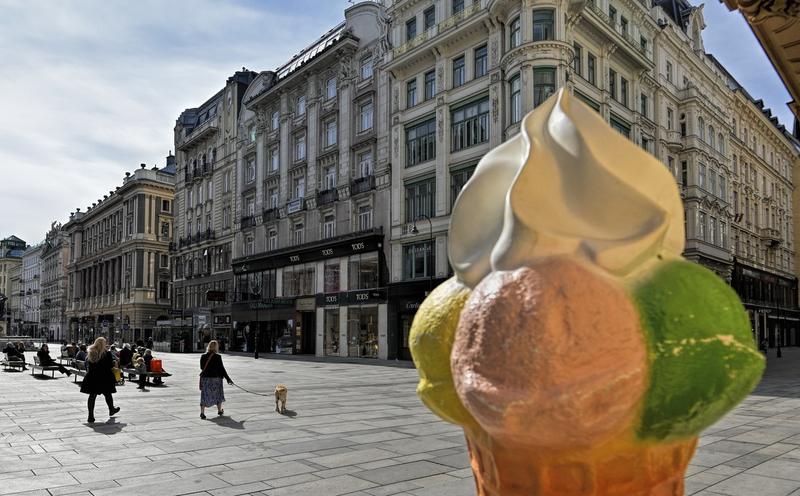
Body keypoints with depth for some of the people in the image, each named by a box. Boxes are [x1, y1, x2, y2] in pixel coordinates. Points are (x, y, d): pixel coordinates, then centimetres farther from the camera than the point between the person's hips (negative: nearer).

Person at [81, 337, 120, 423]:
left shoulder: (89, 353, 3)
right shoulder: (106, 354, -10)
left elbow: (87, 366, 7)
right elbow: (111, 366, -9)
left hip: (91, 377, 3)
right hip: (104, 378, -3)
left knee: (92, 396, 4)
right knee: (108, 394, 14)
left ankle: (91, 416, -2)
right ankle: (111, 410, 33)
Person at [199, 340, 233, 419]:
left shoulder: (203, 356, -1)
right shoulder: (217, 357, -13)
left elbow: (202, 368, 8)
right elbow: (221, 368, -11)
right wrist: (228, 379, -3)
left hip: (205, 378, 2)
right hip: (216, 378, -2)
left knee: (205, 395, 6)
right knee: (218, 394, 16)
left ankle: (202, 412, -4)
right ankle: (219, 410, 30)